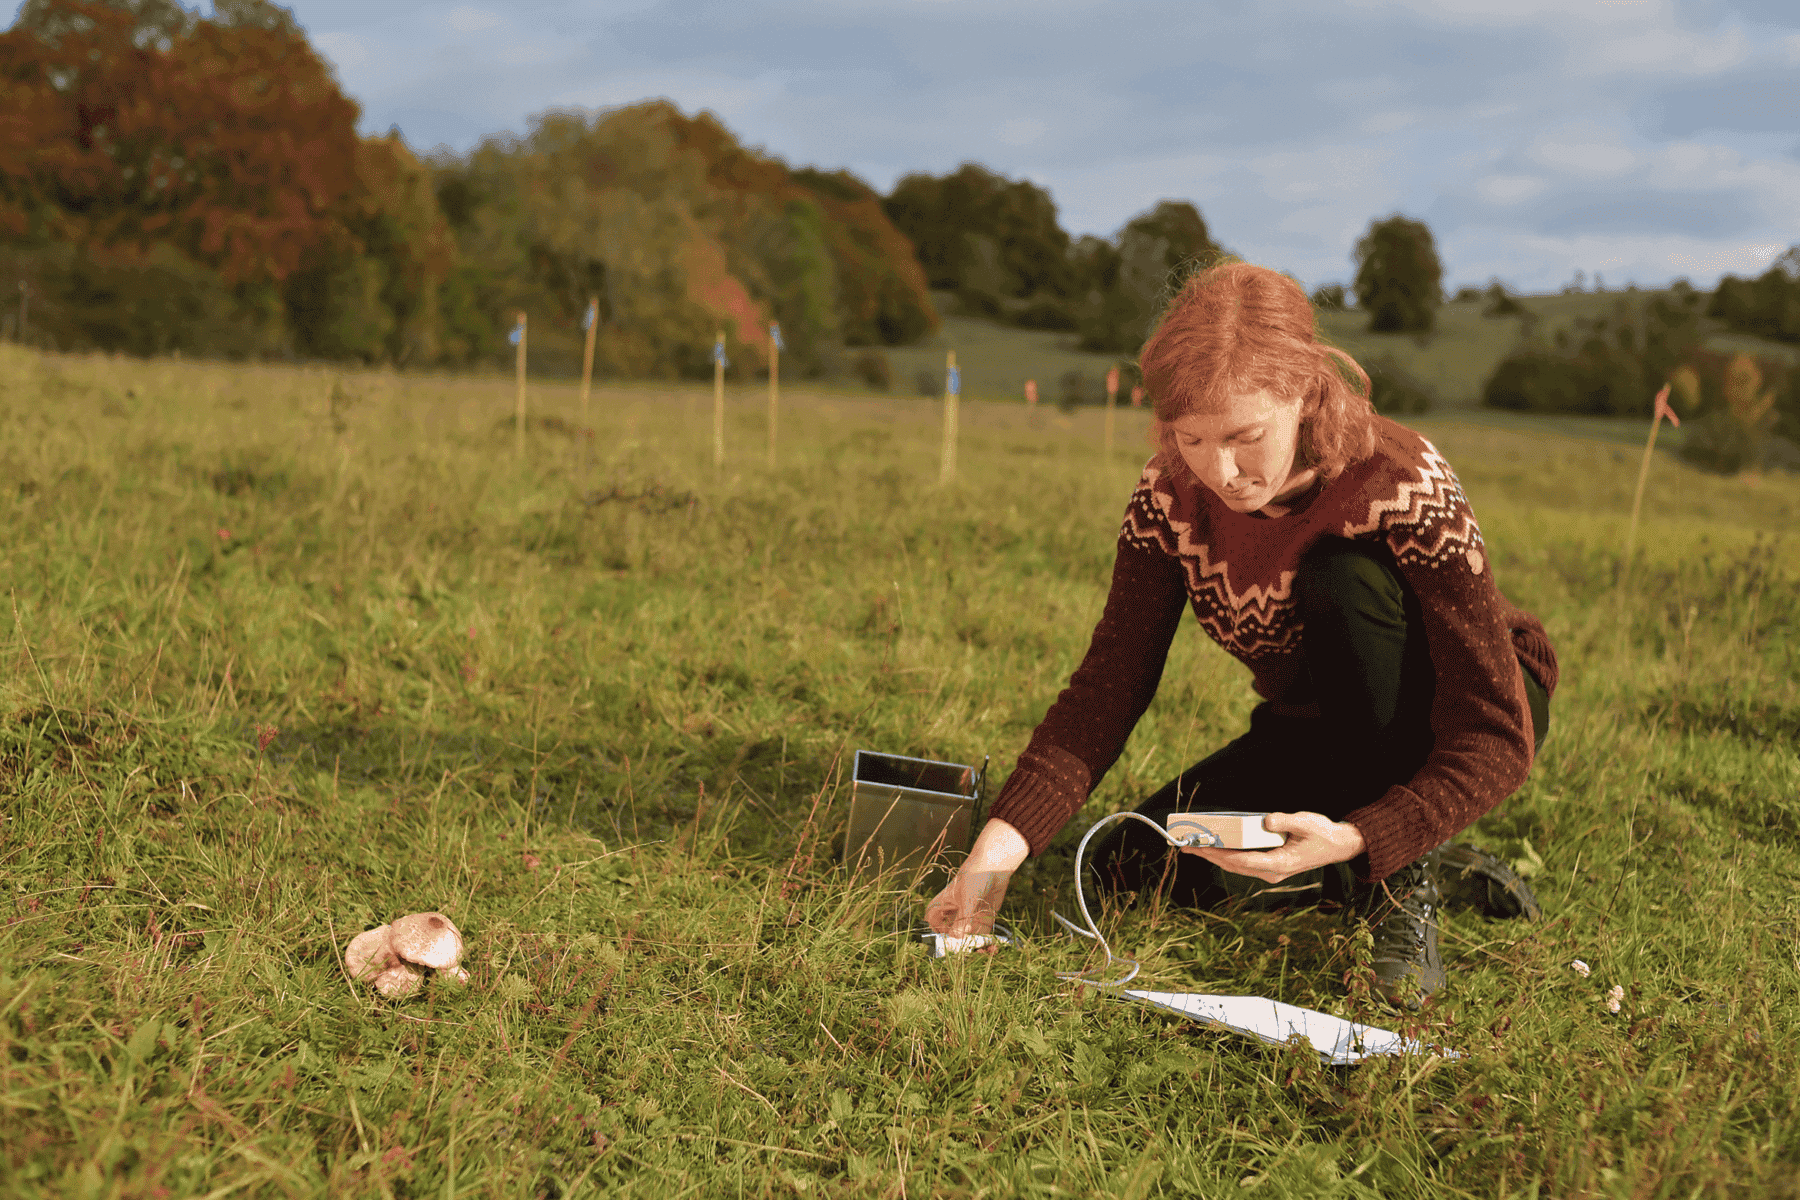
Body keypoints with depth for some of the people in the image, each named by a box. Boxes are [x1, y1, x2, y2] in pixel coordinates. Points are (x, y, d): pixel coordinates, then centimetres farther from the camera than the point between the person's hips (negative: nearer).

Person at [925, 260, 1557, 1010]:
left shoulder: (1401, 490, -32)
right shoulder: (1170, 497, -18)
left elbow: (1497, 737, -33)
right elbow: (1109, 684, -17)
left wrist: (1353, 840, -48)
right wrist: (1004, 840, -31)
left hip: (1442, 728, -5)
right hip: (1321, 733, 5)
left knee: (1345, 577, -33)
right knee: (1132, 868, -11)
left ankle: (1403, 889, -18)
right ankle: (1435, 870, 0)